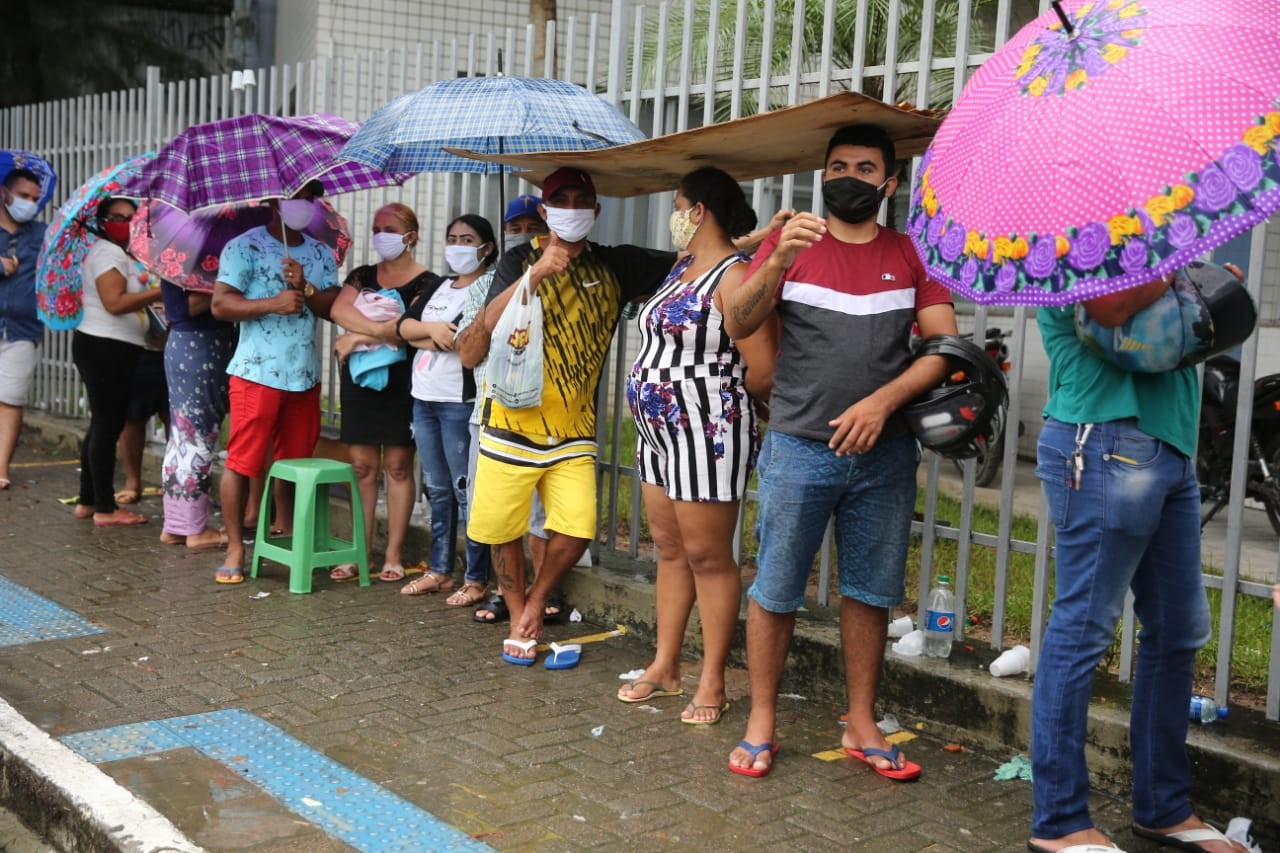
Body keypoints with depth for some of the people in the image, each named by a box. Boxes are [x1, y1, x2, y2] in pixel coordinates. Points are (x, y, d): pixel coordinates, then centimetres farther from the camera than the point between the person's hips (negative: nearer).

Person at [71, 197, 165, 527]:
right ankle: (105, 509, -4)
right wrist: (161, 291, -22)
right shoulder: (109, 252, -13)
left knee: (102, 425, 15)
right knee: (107, 426, -8)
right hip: (105, 349, -11)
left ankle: (87, 501, 22)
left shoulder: (117, 254, 21)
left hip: (109, 348, 11)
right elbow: (114, 302, -23)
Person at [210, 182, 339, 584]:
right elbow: (221, 304, -10)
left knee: (295, 462, 12)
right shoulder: (244, 247, -2)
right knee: (242, 461, -3)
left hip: (305, 376, 5)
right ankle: (235, 548, 5)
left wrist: (305, 288, -14)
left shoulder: (322, 254, 13)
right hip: (257, 373, -5)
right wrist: (272, 303, -21)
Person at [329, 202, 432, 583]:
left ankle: (394, 555, 5)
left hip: (401, 382, -4)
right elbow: (339, 309, -4)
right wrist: (379, 330, -18)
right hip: (360, 378, 5)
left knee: (397, 466, 0)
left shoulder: (425, 282, -3)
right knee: (363, 466, 5)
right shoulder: (362, 276, 13)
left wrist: (358, 338, -12)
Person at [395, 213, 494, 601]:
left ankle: (476, 579, 2)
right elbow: (405, 325, 7)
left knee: (465, 491, -5)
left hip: (461, 403, -8)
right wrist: (431, 329, -13)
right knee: (437, 490, 13)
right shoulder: (437, 287, 17)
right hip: (424, 398, 8)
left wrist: (420, 336, -4)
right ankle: (439, 570, 22)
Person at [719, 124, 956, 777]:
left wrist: (882, 401, -15)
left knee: (870, 592, 8)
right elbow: (737, 325, -6)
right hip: (799, 448, -1)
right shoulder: (792, 244, 6)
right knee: (776, 590, 2)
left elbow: (944, 346, 0)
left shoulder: (910, 255, 8)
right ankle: (761, 723, 15)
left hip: (884, 454, 2)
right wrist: (776, 263, -23)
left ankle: (861, 726, 20)